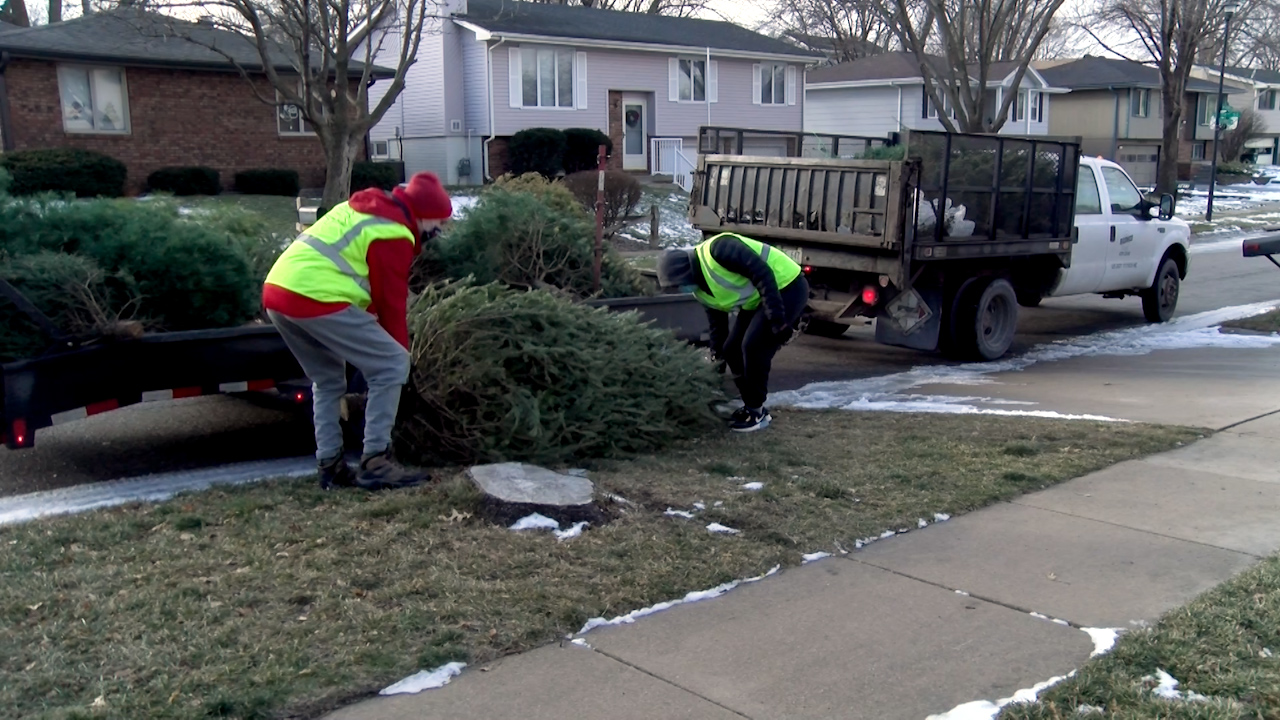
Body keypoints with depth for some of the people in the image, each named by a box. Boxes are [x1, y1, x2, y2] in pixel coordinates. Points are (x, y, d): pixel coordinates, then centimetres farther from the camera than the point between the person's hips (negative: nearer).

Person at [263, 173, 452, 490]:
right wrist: (400, 351, 10)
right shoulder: (393, 235, -3)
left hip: (278, 290, 10)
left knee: (328, 380, 22)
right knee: (391, 366, -2)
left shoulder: (363, 209, 24)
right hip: (315, 298, -10)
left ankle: (330, 465, 20)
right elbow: (391, 301, 1)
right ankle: (376, 462, -2)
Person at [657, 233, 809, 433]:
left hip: (787, 288, -9)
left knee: (753, 347, -16)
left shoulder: (717, 250, -26)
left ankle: (756, 412, -1)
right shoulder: (701, 290, 3)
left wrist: (776, 318, -29)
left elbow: (763, 274, -29)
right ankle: (753, 407, 19)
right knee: (732, 350, 6)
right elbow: (718, 323, 15)